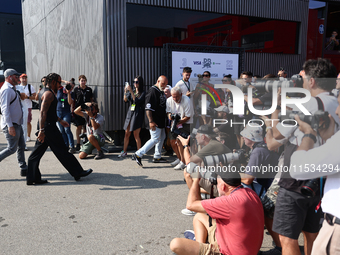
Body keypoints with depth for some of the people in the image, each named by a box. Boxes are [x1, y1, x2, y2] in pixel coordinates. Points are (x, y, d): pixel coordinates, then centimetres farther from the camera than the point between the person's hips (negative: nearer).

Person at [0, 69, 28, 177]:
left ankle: (24, 169, 19)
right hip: (11, 124, -10)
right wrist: (10, 126, -27)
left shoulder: (11, 89, 16)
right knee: (12, 148, -7)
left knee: (21, 147, 12)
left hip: (17, 124, 10)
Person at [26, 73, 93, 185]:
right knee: (62, 151, -1)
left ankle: (32, 178, 13)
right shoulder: (49, 94, -15)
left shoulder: (44, 91, 18)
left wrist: (59, 120, 31)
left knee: (37, 153, 9)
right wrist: (42, 130, -29)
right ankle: (78, 172, 9)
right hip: (49, 127, -10)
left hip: (45, 127, 10)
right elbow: (43, 113, -24)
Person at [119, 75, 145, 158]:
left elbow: (137, 101, -17)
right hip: (130, 113, 6)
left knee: (136, 135, -6)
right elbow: (125, 100, 2)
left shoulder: (143, 93, -3)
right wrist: (125, 91, -14)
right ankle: (124, 152, 19)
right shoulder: (132, 92, 14)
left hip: (137, 115, -6)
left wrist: (131, 91, -20)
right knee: (127, 134, 9)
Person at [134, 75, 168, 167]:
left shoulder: (161, 92, 15)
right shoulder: (152, 91, -16)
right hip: (155, 122, -10)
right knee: (155, 139, -11)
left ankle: (157, 157, 26)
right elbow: (148, 108, -22)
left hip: (161, 121, 10)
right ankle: (138, 154, -7)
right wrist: (151, 121, -26)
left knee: (161, 138, 15)